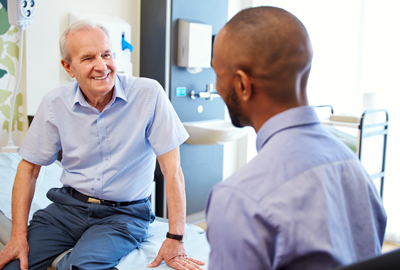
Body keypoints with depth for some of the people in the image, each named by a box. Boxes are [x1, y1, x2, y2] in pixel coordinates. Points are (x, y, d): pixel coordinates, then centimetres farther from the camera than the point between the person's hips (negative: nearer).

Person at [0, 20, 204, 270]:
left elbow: (172, 168, -14)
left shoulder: (149, 94, -15)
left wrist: (175, 239, -16)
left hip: (125, 213, -3)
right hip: (69, 205, 4)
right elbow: (29, 168, 4)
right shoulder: (55, 103, -4)